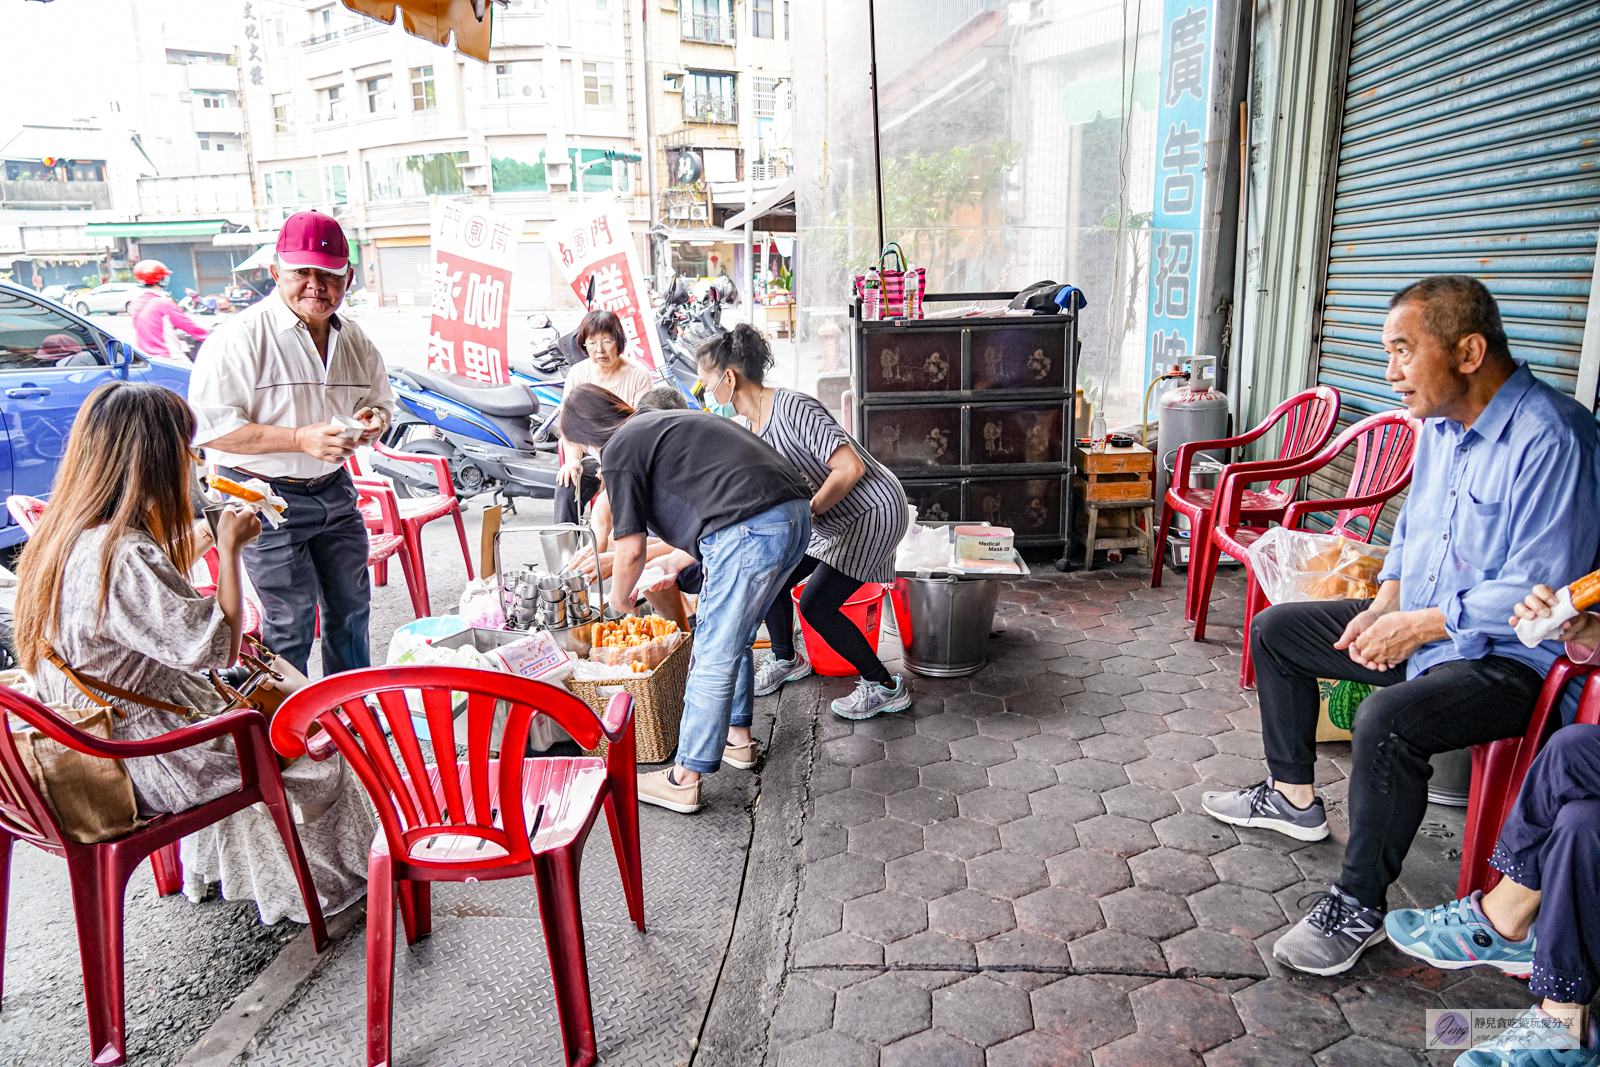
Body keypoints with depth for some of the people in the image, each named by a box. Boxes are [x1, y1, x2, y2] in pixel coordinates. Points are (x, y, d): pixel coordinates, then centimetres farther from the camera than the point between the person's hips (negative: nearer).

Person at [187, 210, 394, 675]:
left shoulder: (354, 340, 6)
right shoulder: (243, 336, -15)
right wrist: (300, 439, -27)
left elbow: (381, 401, 20)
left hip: (333, 489, 7)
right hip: (266, 497, -7)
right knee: (291, 618, -4)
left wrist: (372, 421, -6)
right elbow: (210, 426, -19)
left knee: (351, 605, 17)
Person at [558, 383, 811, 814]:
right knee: (734, 637, 24)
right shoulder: (664, 424, 29)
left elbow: (631, 552, 1)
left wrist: (619, 598, 21)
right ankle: (736, 735, 38)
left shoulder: (619, 450, 2)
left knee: (713, 657, -1)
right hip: (795, 514, 9)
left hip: (750, 533, -9)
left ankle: (684, 781, 9)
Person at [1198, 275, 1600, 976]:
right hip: (1417, 623, 10)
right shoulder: (1439, 423, 6)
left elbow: (1538, 591, -27)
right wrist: (1385, 602, 4)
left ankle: (1358, 905, -15)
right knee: (1275, 629, 13)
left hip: (1508, 657, -10)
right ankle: (1293, 795, 25)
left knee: (1386, 721, -36)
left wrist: (1420, 624, -21)